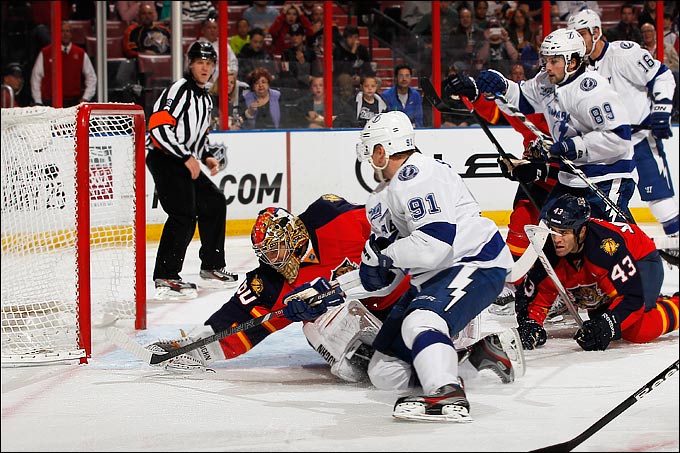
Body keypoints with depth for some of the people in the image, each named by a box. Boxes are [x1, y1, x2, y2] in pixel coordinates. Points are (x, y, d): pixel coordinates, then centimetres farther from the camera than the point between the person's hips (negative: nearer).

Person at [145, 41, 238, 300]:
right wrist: (187, 158, -22)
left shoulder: (205, 99, 18)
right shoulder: (179, 90, -14)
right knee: (184, 215, -21)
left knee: (214, 203, 15)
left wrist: (206, 157, 13)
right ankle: (165, 279, -22)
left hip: (185, 163, 10)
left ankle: (212, 269, 26)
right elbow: (158, 127, -24)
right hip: (165, 159, -10)